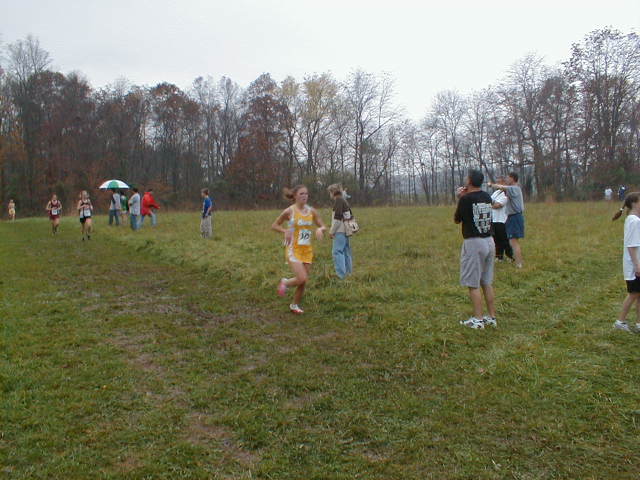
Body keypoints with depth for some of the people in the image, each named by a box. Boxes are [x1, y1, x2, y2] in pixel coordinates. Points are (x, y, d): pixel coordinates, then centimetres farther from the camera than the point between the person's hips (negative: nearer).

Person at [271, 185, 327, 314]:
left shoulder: (312, 211, 2)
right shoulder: (289, 211, -8)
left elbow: (323, 226, 10)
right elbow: (274, 225, 1)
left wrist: (320, 229, -13)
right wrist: (285, 231, -17)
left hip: (307, 250, 5)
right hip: (293, 249, -4)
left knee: (304, 281, 7)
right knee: (302, 278, -17)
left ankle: (295, 305, 29)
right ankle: (285, 282, 15)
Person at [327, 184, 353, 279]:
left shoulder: (338, 200, -11)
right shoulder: (344, 200, 17)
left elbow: (337, 217, -18)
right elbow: (350, 215, 22)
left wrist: (332, 231, -10)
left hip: (340, 231, -10)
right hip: (346, 230, 10)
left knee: (337, 251, -10)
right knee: (346, 251, 14)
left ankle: (341, 275, -13)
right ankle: (348, 273, 20)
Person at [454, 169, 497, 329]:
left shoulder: (466, 199, -13)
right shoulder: (487, 197, 7)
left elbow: (456, 220, 1)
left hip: (473, 243, -7)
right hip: (489, 241, 7)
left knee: (473, 284, 0)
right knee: (487, 283, 14)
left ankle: (478, 320, 3)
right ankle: (492, 317, 19)